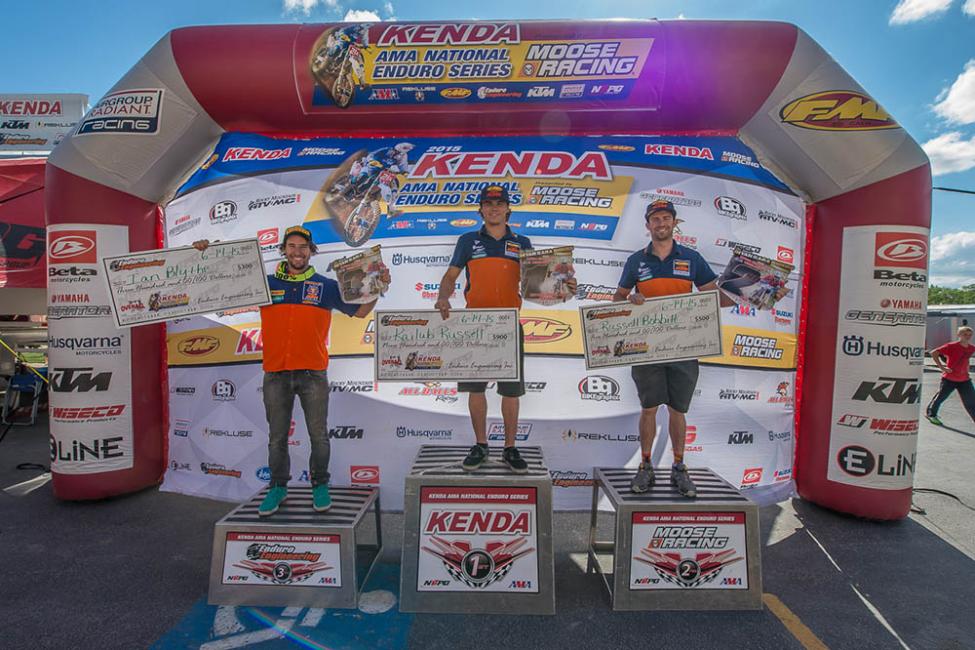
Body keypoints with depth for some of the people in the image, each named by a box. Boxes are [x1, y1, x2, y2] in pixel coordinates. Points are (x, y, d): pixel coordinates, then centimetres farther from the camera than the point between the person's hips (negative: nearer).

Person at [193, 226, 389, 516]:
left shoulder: (326, 286, 5)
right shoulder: (266, 284, 7)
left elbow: (360, 311, 6)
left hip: (312, 373, -1)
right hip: (275, 374, 1)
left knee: (318, 435, 6)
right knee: (277, 437, 11)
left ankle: (320, 486, 25)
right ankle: (278, 487, 29)